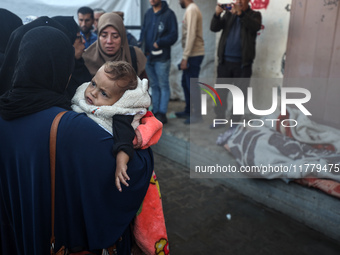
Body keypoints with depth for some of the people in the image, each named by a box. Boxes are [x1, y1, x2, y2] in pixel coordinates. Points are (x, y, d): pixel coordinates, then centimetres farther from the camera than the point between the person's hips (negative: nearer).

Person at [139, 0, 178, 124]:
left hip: (162, 57, -6)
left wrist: (159, 43, -20)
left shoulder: (168, 14, -6)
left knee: (163, 85, 0)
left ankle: (162, 114, 3)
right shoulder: (148, 13, 13)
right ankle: (155, 111, 21)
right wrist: (140, 42, 1)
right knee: (154, 85, 12)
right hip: (148, 56, 6)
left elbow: (173, 36, -10)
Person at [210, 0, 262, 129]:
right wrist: (217, 14, -17)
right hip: (225, 60, 3)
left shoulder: (254, 15, 5)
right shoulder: (228, 14, 13)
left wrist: (240, 13, -28)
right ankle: (220, 118, 17)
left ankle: (236, 121, 14)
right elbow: (214, 28, 1)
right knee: (220, 91, 6)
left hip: (243, 63, -2)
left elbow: (256, 27, -18)